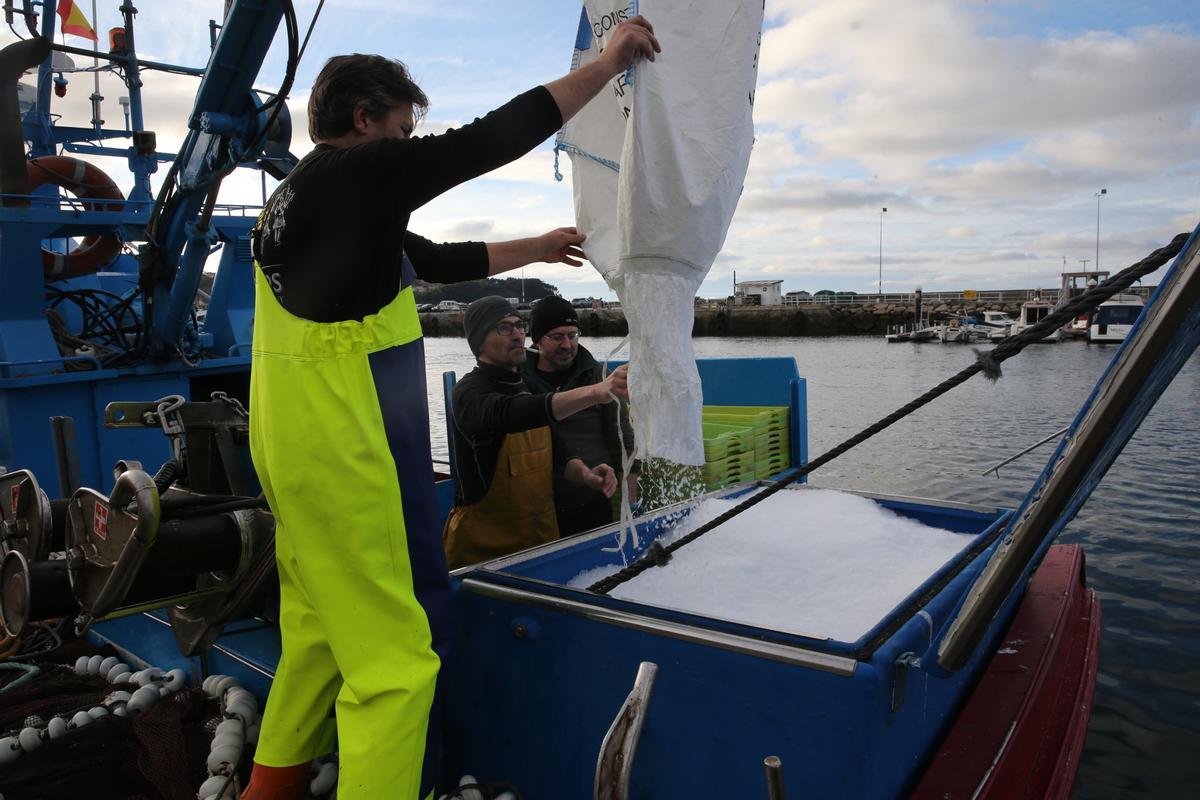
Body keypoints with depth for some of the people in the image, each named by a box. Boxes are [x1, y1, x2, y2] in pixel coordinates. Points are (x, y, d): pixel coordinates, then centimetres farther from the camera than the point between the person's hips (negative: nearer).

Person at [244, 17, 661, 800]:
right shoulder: (355, 171, -9)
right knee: (397, 648, -3)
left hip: (297, 448, 10)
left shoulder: (295, 200, 19)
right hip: (349, 453, -10)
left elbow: (440, 261, 24)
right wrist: (608, 62, 2)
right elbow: (495, 139, -8)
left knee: (322, 627, 19)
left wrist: (539, 248, 32)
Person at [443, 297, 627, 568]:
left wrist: (585, 474, -16)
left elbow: (553, 450, 8)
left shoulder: (530, 388, 10)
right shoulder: (470, 392, -16)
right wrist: (596, 392, -51)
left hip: (543, 536, 7)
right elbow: (509, 414, -38)